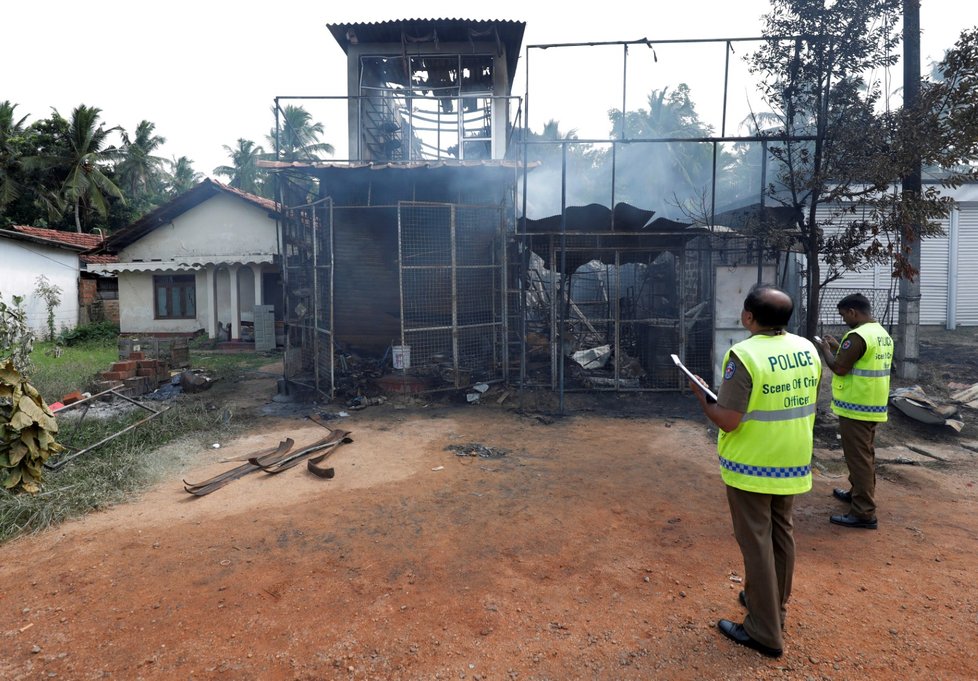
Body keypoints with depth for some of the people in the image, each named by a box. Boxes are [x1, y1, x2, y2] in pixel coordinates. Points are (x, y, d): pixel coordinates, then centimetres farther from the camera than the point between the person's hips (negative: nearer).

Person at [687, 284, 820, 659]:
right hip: (793, 462, 7)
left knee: (756, 542, 5)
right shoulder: (808, 349, 0)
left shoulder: (744, 355, -23)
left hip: (752, 465, -7)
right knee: (781, 534, 21)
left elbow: (728, 421, -23)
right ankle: (775, 605, 40)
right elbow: (808, 405, 11)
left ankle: (765, 632, 16)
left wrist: (701, 396, -7)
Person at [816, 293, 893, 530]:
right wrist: (838, 347, 16)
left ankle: (864, 513, 2)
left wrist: (826, 348, -3)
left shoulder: (858, 335, -21)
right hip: (874, 406, 10)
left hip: (856, 408, -10)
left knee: (858, 458, -4)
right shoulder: (883, 334, 11)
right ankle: (858, 493, 37)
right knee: (865, 455, 21)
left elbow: (839, 368, -19)